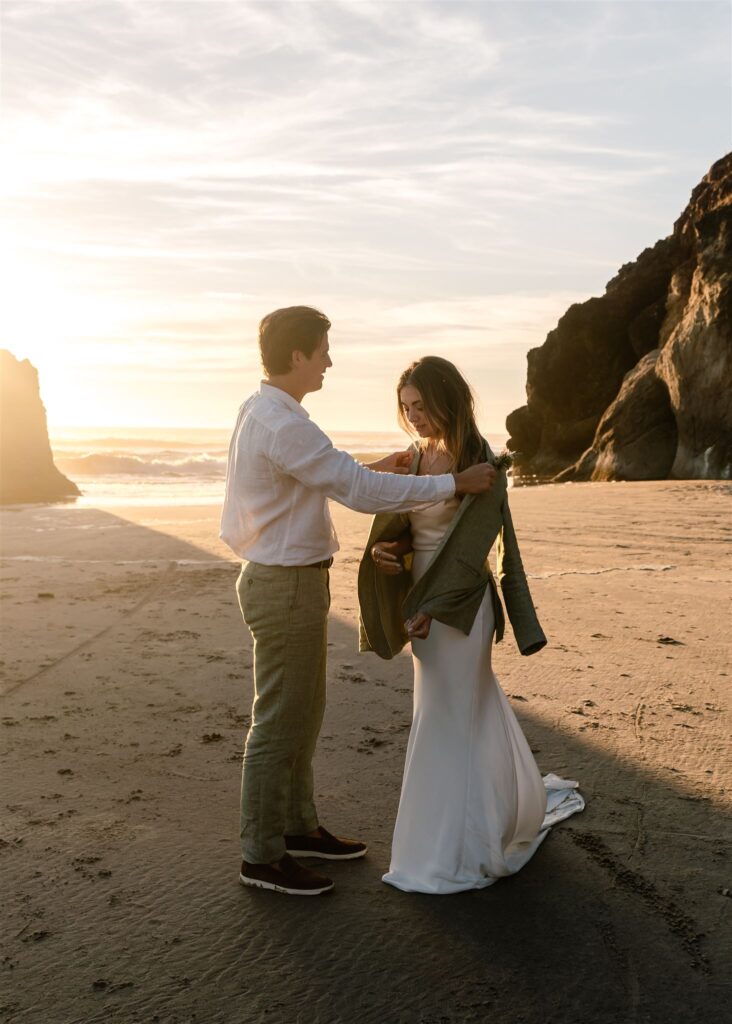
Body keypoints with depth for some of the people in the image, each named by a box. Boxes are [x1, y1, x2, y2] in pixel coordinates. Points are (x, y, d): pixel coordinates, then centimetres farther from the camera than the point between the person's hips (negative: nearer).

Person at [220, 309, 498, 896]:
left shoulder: (262, 414, 11)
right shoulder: (283, 425, -22)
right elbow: (361, 493, -24)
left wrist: (372, 472, 16)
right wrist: (453, 484, -17)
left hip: (285, 578, 11)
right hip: (286, 585, -11)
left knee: (304, 714, 20)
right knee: (278, 723, 1)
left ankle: (298, 827, 35)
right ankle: (262, 856, 15)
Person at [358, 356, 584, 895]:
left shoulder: (478, 462, -15)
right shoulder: (416, 458, 6)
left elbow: (473, 544, -18)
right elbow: (403, 526, 13)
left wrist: (430, 605, -19)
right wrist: (385, 549, -9)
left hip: (459, 605, -8)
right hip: (425, 599, 8)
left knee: (447, 721, 0)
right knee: (477, 711, 20)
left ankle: (449, 851, 14)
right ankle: (521, 804, 41)